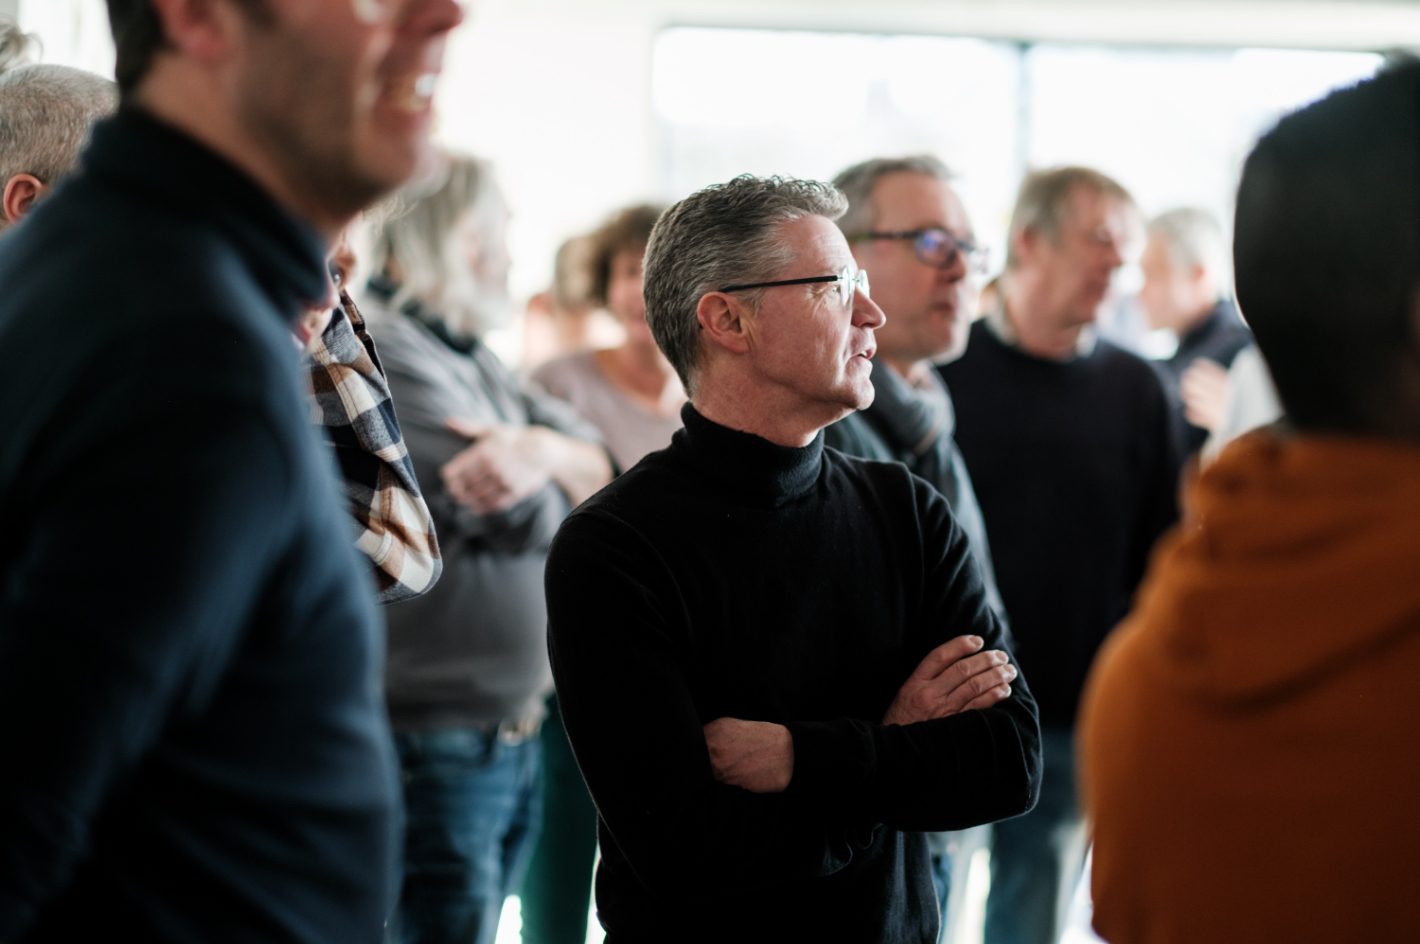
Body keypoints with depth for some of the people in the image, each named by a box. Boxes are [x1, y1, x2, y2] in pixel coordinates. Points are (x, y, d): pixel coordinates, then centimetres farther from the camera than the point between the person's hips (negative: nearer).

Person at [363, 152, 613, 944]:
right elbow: (529, 518, -19)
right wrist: (545, 482, 1)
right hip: (434, 748, -9)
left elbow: (603, 465, 5)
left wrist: (545, 450, -14)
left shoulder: (474, 360, 17)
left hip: (513, 736, 9)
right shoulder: (385, 351, -14)